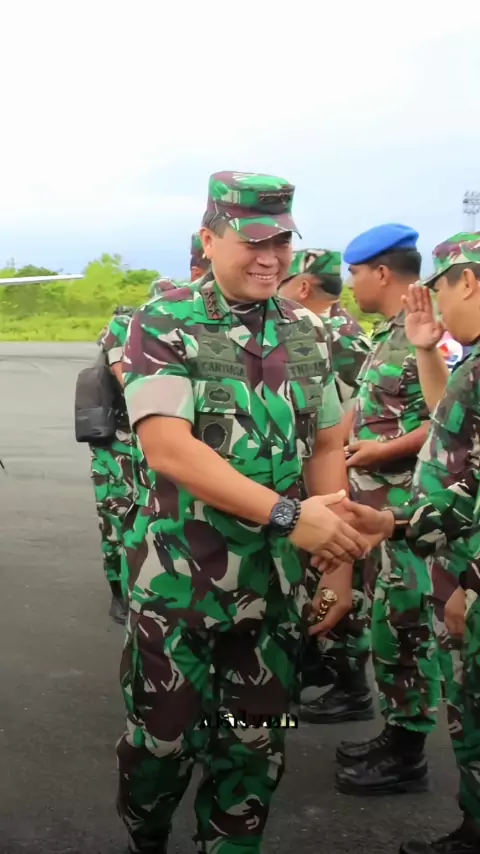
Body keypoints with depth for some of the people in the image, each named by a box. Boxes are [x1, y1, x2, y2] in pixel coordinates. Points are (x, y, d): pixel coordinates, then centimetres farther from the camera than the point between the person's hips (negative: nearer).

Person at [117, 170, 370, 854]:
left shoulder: (307, 334, 5)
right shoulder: (164, 324, -10)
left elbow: (327, 448, 10)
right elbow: (166, 446, -22)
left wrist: (340, 562, 3)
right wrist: (289, 515, -27)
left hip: (276, 582, 4)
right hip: (177, 580, -4)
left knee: (255, 747, 12)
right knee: (163, 739, 10)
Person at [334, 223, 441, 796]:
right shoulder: (388, 334, 14)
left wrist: (382, 452, -20)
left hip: (405, 509, -10)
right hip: (376, 506, 10)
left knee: (403, 628, -1)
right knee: (386, 622, 16)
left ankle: (407, 755, 11)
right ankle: (395, 735, 28)